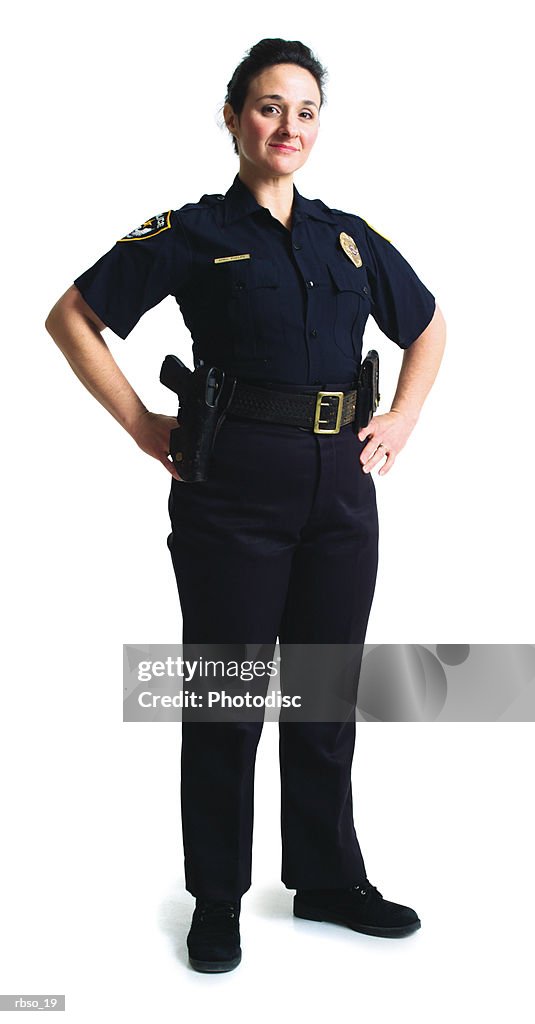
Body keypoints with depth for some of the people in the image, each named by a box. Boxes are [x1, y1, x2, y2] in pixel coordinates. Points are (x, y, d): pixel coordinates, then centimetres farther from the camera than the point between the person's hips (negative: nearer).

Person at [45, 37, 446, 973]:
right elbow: (71, 317, 1)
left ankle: (328, 879, 30)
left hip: (340, 487, 4)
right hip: (233, 490, -4)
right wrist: (142, 424, -4)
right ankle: (216, 901, 23)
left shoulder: (350, 237, 13)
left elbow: (429, 328, 25)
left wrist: (403, 420, 11)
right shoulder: (193, 233, 1)